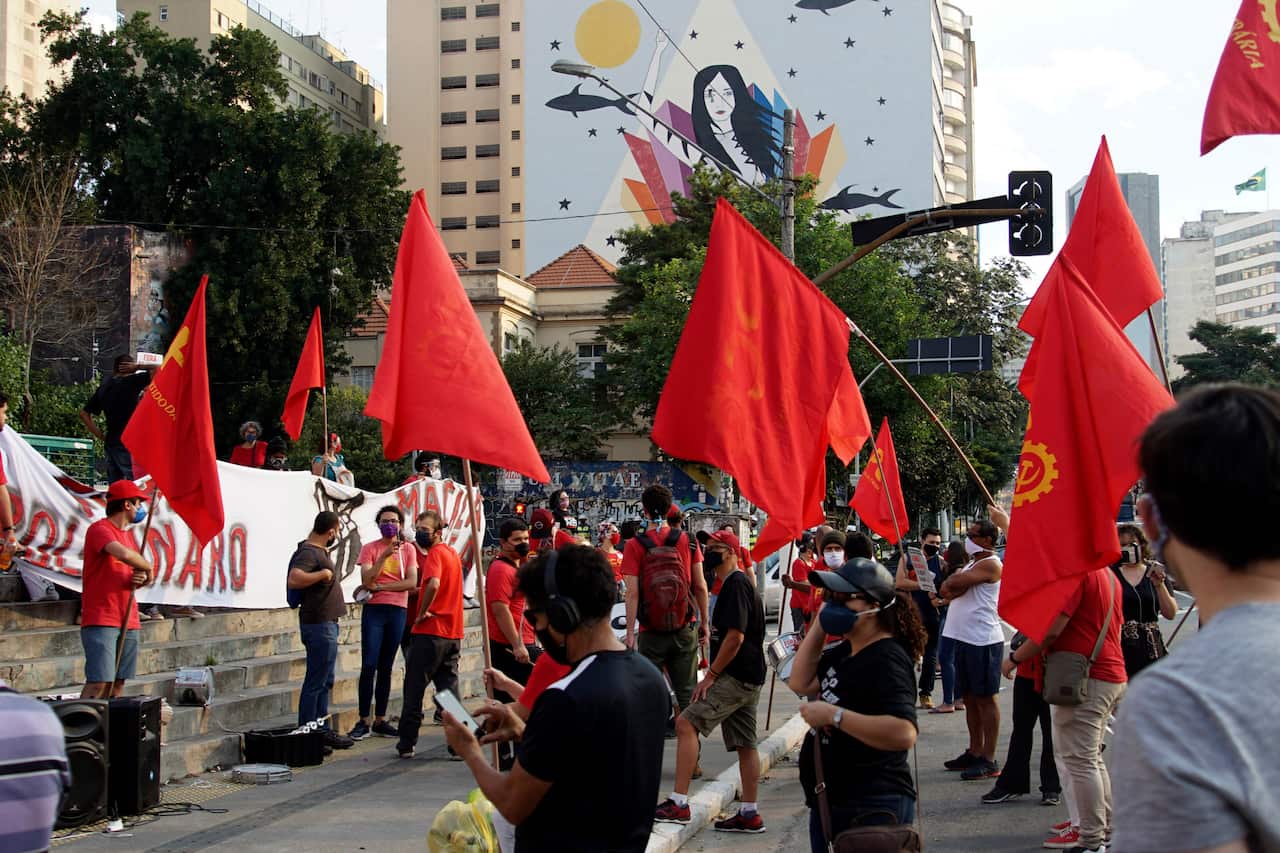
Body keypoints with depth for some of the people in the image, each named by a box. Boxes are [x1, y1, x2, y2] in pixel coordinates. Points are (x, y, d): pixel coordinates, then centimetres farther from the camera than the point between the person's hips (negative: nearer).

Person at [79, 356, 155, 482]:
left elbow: (84, 414, 19)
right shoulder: (131, 382, -7)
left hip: (110, 443, 7)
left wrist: (100, 436, 15)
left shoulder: (104, 387, 14)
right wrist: (137, 367, 2)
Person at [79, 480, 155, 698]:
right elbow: (123, 554, -27)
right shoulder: (99, 529, -8)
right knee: (98, 683, -15)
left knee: (118, 684, 5)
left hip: (128, 622, 8)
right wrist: (148, 567, -10)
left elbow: (136, 570, 22)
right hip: (101, 621, -8)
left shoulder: (127, 535, 20)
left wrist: (139, 579, -1)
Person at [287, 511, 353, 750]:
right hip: (319, 625, -11)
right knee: (316, 683, -7)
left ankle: (322, 730, 24)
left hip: (326, 624, 11)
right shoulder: (309, 553, -17)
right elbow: (294, 580, -35)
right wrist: (323, 573, -25)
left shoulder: (317, 550, 14)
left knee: (325, 681, 16)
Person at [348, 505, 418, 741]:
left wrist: (380, 586, -10)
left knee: (386, 668, 7)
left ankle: (380, 721, 11)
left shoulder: (408, 549, 8)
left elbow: (412, 582, -4)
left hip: (397, 611, 2)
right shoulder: (370, 549, 3)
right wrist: (385, 555, -19)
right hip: (374, 610, -2)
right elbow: (366, 581, -10)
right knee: (369, 666, -7)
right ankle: (364, 722, -4)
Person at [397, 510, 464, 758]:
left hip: (430, 630, -8)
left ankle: (407, 744, 4)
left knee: (414, 688, 1)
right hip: (453, 633, 8)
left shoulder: (434, 553, -12)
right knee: (448, 687, 9)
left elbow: (433, 584, -30)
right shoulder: (452, 553, 15)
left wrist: (422, 612, -18)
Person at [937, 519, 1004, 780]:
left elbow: (955, 583, -23)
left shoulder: (990, 565, -12)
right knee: (969, 698, 14)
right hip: (965, 638, 9)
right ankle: (975, 752, 24)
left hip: (983, 640, -9)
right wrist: (949, 590, -11)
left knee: (985, 699, -5)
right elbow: (949, 591, 10)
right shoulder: (972, 564, 19)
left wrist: (951, 582, -2)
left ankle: (989, 760, -2)